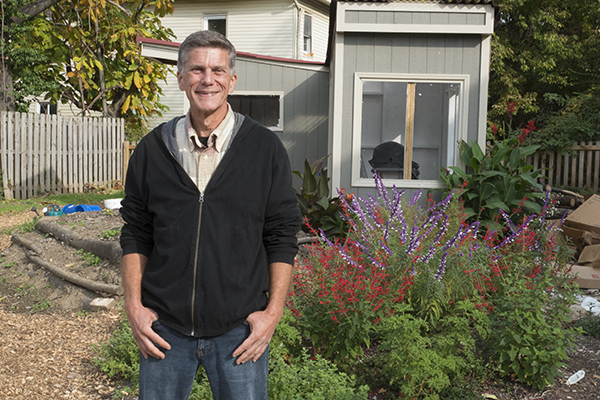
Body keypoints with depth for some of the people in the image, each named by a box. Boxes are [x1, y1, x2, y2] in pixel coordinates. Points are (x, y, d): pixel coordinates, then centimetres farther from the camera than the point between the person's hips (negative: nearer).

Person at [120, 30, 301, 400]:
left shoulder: (265, 148, -2)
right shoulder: (153, 149, 3)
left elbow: (282, 237, -1)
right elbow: (136, 234, 8)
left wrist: (273, 311, -6)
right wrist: (134, 305, 0)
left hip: (240, 328, -1)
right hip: (164, 327, 2)